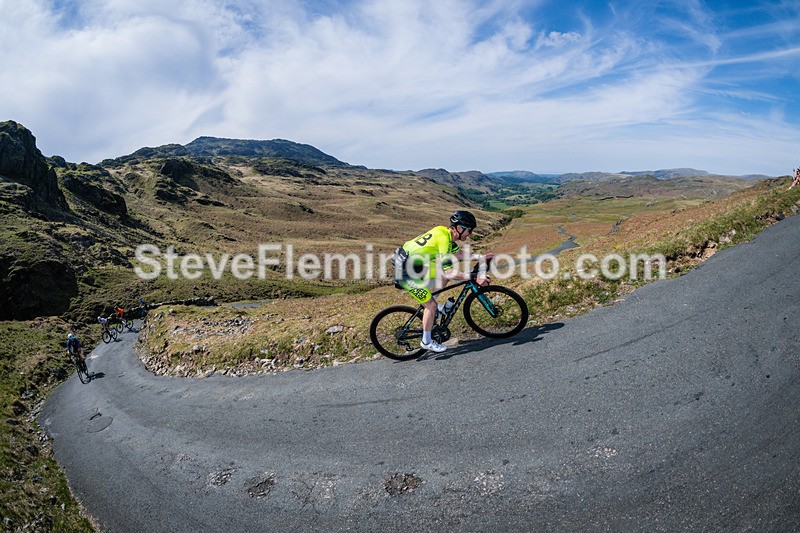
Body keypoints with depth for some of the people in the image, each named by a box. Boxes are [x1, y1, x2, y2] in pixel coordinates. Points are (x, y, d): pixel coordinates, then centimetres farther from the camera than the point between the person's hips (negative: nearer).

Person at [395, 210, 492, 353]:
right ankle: (427, 342, 13)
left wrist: (481, 257, 16)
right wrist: (473, 277, -28)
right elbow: (448, 271, -29)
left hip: (415, 264, 9)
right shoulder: (443, 237, -24)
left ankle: (429, 303, 22)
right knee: (432, 305, -3)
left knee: (444, 276, 11)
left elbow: (459, 253, 22)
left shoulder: (446, 233, 5)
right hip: (406, 272, -9)